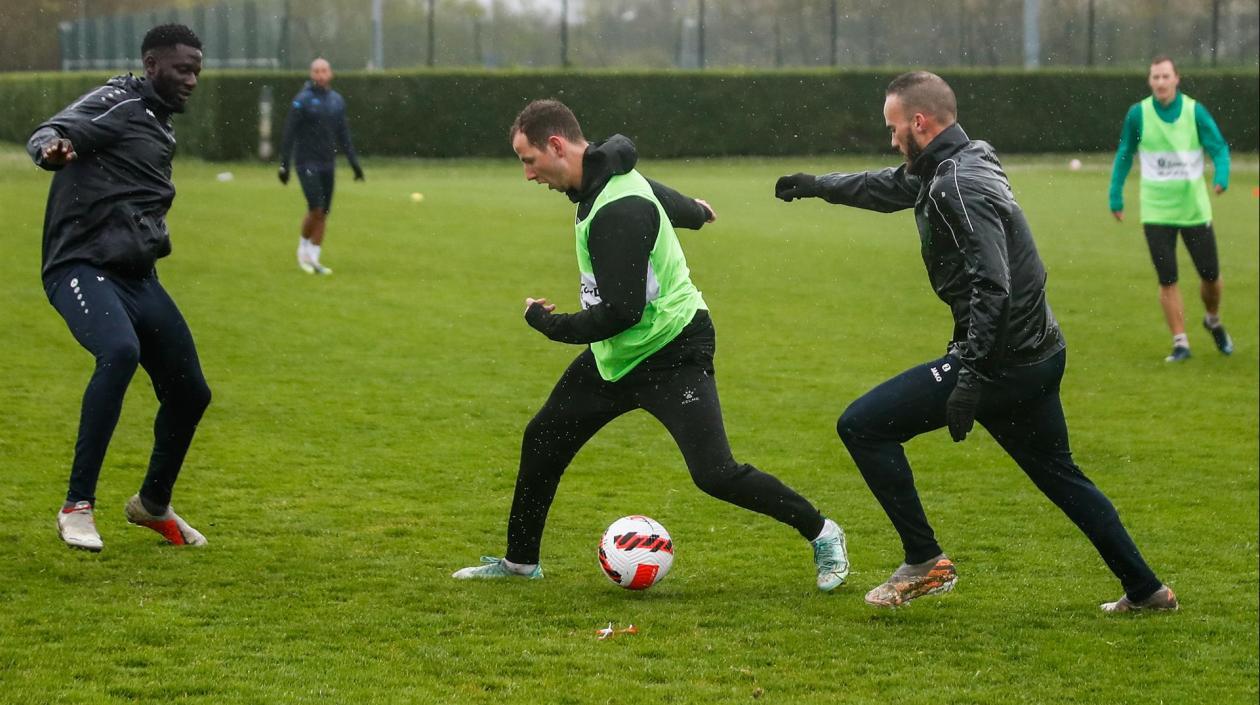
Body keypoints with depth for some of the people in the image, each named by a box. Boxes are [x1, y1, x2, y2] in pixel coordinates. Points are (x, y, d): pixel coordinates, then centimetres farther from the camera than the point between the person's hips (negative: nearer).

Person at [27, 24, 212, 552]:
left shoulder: (160, 129, 20)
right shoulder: (118, 103, -5)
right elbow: (45, 136, -23)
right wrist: (53, 146, -44)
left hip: (137, 278, 9)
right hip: (83, 268, -9)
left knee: (190, 392, 11)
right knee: (120, 352, -35)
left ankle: (153, 504, 36)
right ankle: (77, 507, -28)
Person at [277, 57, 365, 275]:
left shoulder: (337, 100, 9)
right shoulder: (303, 100, -8)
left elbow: (343, 134, 15)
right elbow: (289, 134, -8)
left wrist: (354, 162, 10)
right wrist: (284, 165, -11)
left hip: (328, 164, 5)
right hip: (307, 163, -5)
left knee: (324, 213, 3)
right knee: (316, 209, -14)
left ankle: (313, 258, 11)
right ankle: (303, 247, 8)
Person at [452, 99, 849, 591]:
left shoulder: (618, 211, -29)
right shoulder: (607, 178, 1)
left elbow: (621, 311, -32)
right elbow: (661, 197, 24)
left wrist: (548, 323, -16)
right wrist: (695, 211, 47)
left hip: (672, 355, -10)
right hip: (615, 354, 10)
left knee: (714, 473, -16)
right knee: (542, 441, 12)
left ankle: (823, 536, 2)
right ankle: (520, 561, 29)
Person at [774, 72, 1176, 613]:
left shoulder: (958, 186, -19)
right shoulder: (967, 161, 11)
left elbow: (992, 287, -28)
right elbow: (890, 186, 31)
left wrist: (970, 376, -32)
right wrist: (816, 186, 40)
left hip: (999, 360, -10)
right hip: (1039, 353, 10)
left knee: (862, 426, -6)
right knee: (1060, 477, 24)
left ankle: (925, 563, -1)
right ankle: (1146, 590, 29)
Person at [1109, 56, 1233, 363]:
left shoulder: (1195, 111, -6)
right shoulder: (1138, 114, -4)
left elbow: (1219, 148, -4)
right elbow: (1124, 155, 7)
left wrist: (1221, 176, -24)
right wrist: (1116, 196, 4)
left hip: (1194, 208, 0)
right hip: (1156, 211, 0)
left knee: (1210, 274, 5)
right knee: (1167, 280, -4)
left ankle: (1213, 322, 35)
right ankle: (1180, 343, 5)